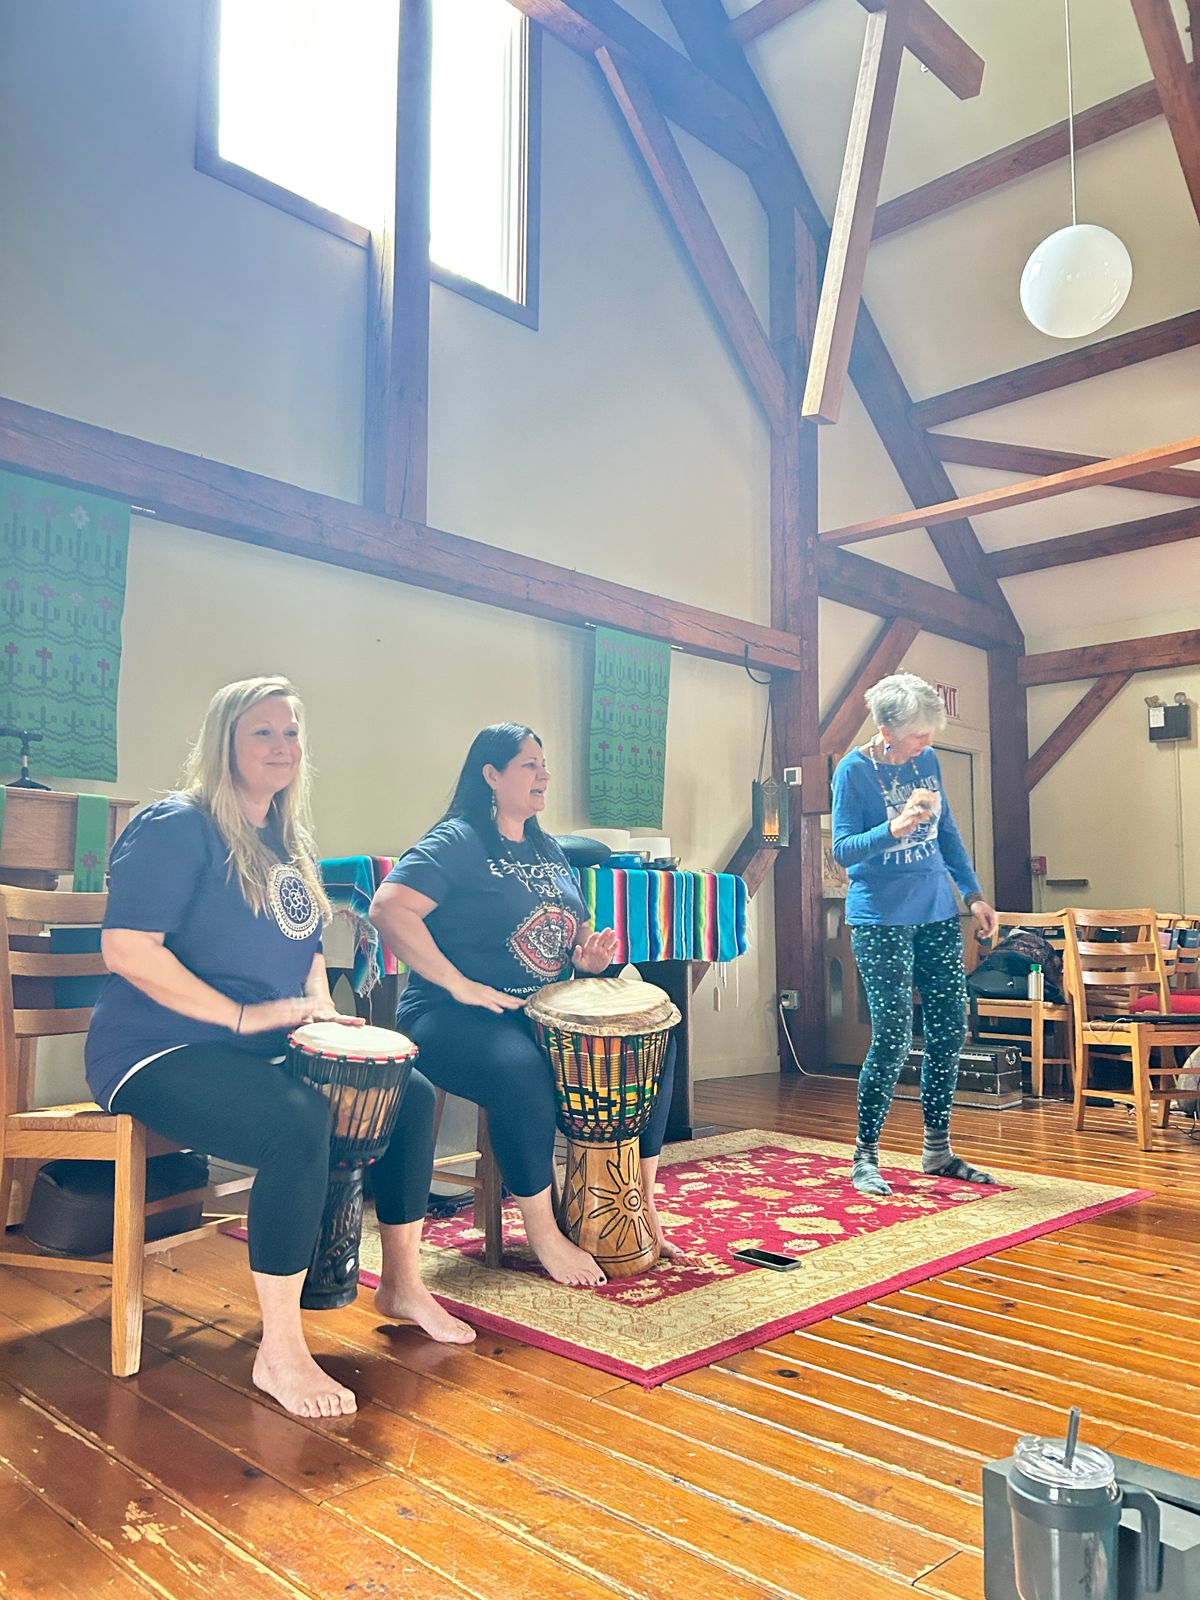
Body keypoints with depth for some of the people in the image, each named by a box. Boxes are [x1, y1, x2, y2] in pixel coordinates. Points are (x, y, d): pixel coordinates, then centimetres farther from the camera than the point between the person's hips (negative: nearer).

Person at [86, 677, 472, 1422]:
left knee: (414, 1095, 1)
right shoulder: (177, 827, -11)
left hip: (269, 1049, 9)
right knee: (300, 1125, -34)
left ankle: (405, 1283, 18)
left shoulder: (289, 843, 14)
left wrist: (323, 1012, 4)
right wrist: (242, 1015, -22)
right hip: (163, 1052, -8)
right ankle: (280, 1352, -19)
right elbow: (127, 948, -21)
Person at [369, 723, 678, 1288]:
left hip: (545, 1014, 8)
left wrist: (588, 955, 0)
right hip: (454, 1019, -7)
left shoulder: (548, 850, 17)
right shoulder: (456, 843, -9)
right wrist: (459, 984, -24)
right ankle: (542, 1232, -18)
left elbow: (572, 931, 25)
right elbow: (389, 909, -23)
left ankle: (643, 1200, 2)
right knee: (521, 1070, -37)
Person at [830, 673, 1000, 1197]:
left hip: (937, 916, 6)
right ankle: (865, 1157, 8)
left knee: (950, 1030, 7)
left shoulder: (928, 761, 7)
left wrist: (973, 894, 12)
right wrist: (895, 828, -29)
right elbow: (843, 849, -14)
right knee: (893, 1038, -8)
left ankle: (938, 1150, 21)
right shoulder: (854, 770, -10)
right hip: (881, 920, -6)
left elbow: (948, 833, 16)